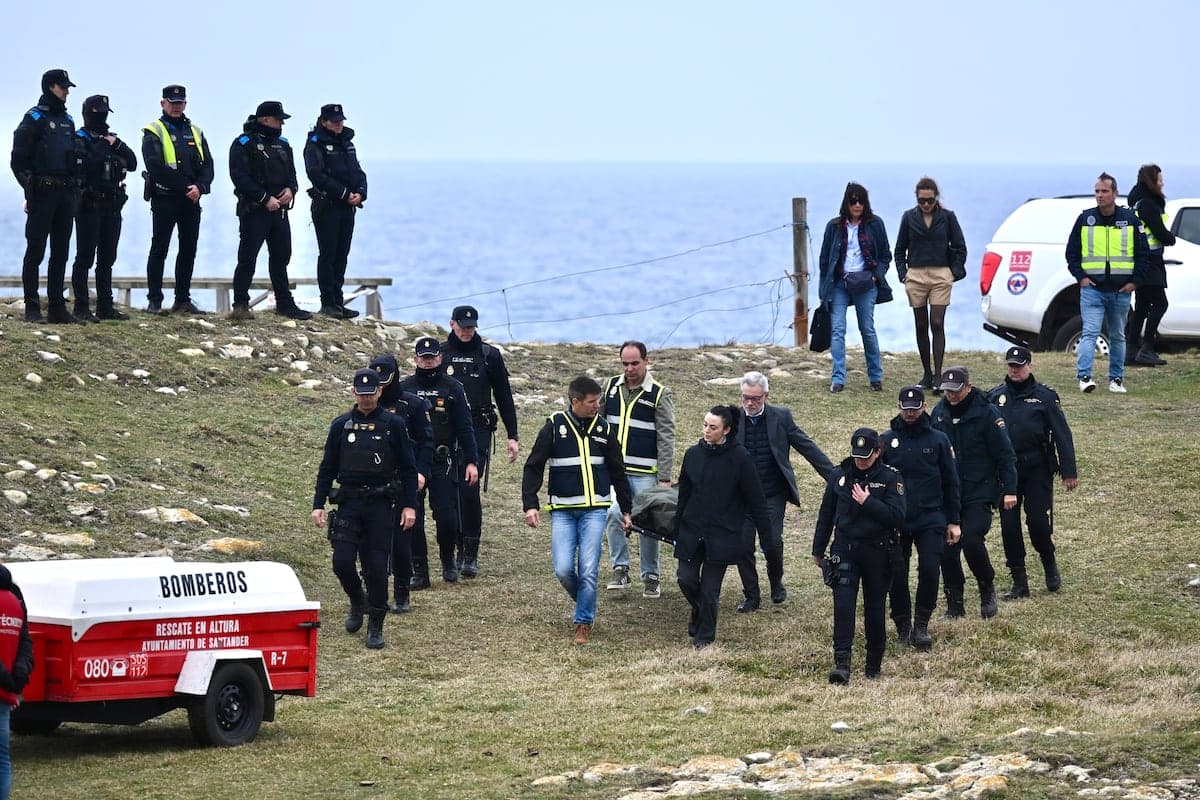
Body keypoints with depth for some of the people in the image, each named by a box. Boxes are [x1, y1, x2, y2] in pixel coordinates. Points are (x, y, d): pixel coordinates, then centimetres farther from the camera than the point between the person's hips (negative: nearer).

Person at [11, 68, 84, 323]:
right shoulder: (34, 119, -4)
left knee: (60, 252, 8)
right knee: (35, 251, -5)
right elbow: (19, 158, -9)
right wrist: (30, 189, -14)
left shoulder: (67, 121, 17)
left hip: (66, 194, 7)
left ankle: (57, 307, 12)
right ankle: (32, 308, -4)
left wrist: (76, 189, 15)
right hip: (43, 194, -7)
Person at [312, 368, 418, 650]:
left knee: (377, 567, -3)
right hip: (349, 503, 2)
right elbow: (327, 468, 9)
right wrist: (318, 505, 3)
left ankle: (376, 627, 7)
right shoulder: (342, 425, 5)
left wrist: (409, 506, -5)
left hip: (381, 505, -2)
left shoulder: (393, 425, 0)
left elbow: (408, 469, 2)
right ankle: (357, 603, 22)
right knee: (342, 562, -8)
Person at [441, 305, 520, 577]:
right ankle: (460, 551, 12)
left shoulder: (489, 356, 6)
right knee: (451, 493, 2)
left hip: (478, 432, -2)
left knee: (470, 490, -15)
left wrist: (512, 436, 6)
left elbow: (504, 398, 10)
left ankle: (471, 555, -12)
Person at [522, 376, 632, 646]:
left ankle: (584, 622, 7)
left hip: (595, 509, 1)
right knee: (563, 569, -8)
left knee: (588, 570, -7)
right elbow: (533, 468, 1)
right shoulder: (555, 427, -2)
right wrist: (530, 505, -8)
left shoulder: (603, 428, 6)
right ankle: (585, 602, 21)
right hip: (562, 510, -1)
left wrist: (626, 510, 19)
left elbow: (618, 472, 16)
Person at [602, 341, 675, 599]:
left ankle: (650, 576, 11)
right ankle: (620, 568, 1)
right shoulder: (611, 387, 8)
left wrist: (665, 478, -9)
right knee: (614, 515, -12)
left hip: (645, 473, -3)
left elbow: (666, 439, -4)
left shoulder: (659, 395, -3)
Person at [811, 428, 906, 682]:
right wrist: (818, 550, 17)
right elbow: (826, 514, 14)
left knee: (874, 609, 7)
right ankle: (842, 664, -20)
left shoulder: (890, 478, -4)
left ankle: (874, 665, 21)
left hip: (877, 553, -1)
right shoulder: (839, 475, 5)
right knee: (843, 604, -14)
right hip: (844, 549, 1)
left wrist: (868, 502, -19)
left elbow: (897, 517, -13)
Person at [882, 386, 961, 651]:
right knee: (896, 575, 3)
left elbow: (950, 483, 8)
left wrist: (953, 521, 6)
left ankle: (921, 625, 0)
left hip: (930, 519, -1)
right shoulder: (887, 440, 2)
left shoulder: (938, 440, 3)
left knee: (930, 570, -12)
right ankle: (903, 626, 17)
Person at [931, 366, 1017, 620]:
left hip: (980, 493, -5)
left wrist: (1009, 490, -10)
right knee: (947, 549, 1)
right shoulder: (939, 413, 7)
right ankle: (954, 605, 11)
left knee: (971, 540, -20)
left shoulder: (986, 413, -8)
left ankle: (987, 588, 4)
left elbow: (1005, 454, -6)